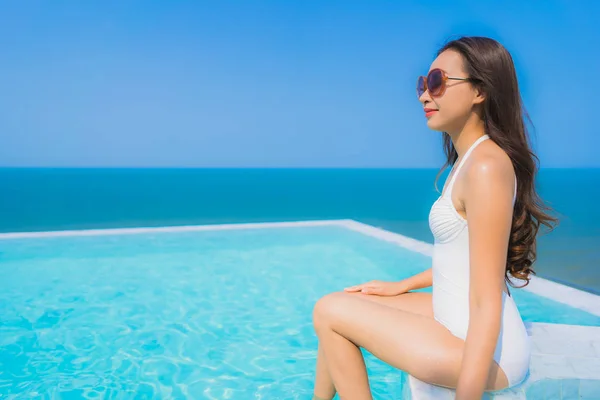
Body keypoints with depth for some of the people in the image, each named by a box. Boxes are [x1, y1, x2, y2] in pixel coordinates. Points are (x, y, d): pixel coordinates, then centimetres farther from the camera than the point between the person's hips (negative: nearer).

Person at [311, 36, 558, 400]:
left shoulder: (487, 167, -22)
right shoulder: (469, 160, 8)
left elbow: (487, 305, -24)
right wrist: (400, 287, 18)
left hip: (481, 348, -9)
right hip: (454, 318, 9)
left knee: (330, 312, -4)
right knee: (338, 306, 11)